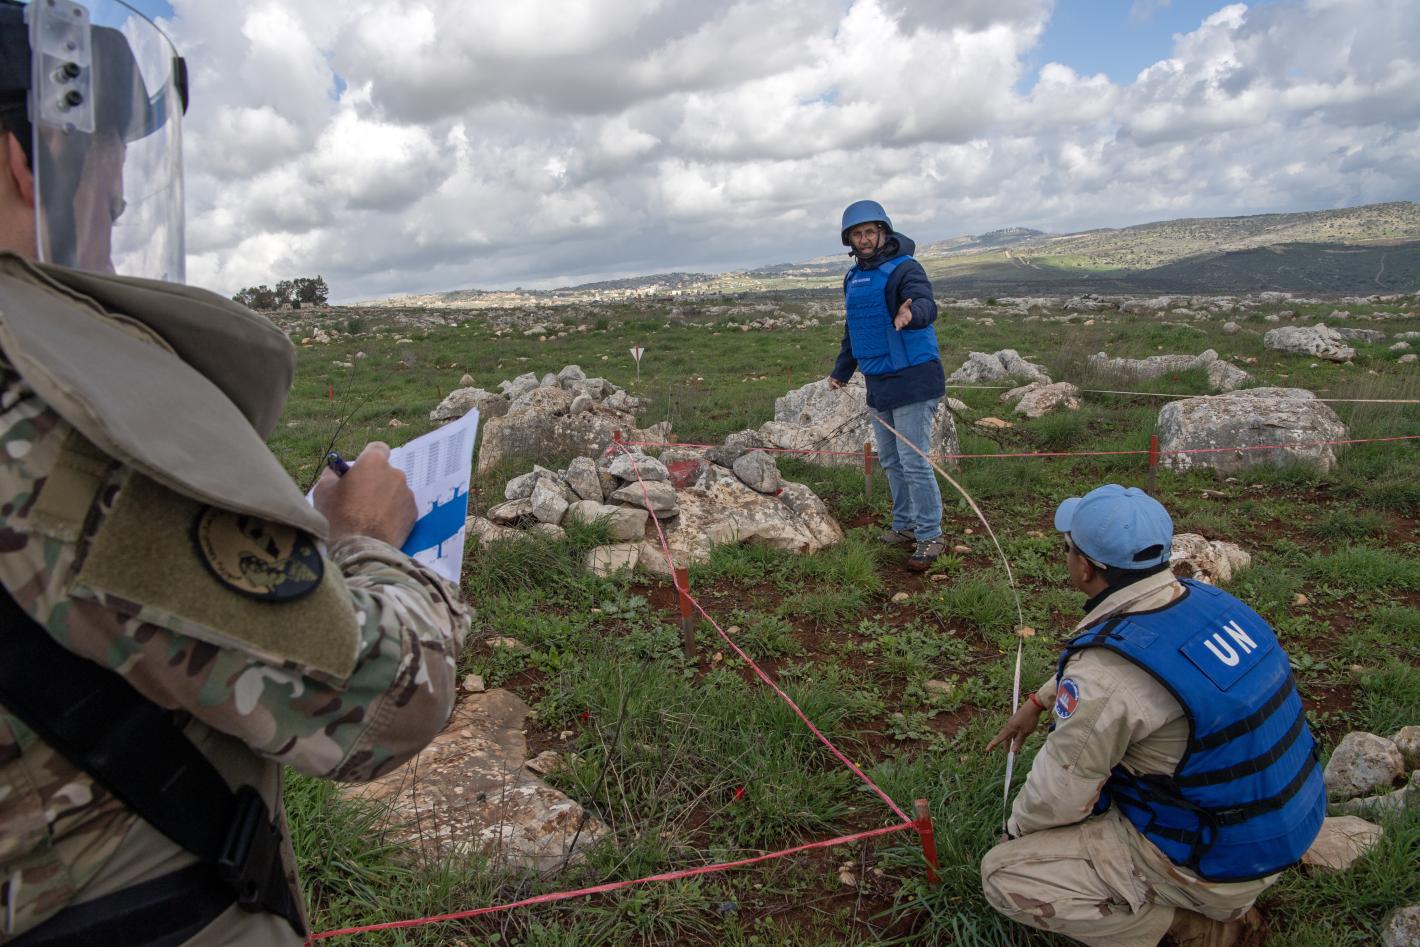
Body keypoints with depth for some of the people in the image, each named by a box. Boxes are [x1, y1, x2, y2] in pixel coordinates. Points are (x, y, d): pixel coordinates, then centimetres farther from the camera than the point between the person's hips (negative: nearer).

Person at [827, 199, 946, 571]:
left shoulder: (904, 269, -13)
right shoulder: (854, 278, 12)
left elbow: (925, 304, -34)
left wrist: (911, 313, -57)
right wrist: (841, 371, 28)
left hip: (913, 380, -8)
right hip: (878, 384, 8)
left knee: (914, 461, -8)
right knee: (891, 460, 15)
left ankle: (930, 536, 3)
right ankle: (904, 525, 29)